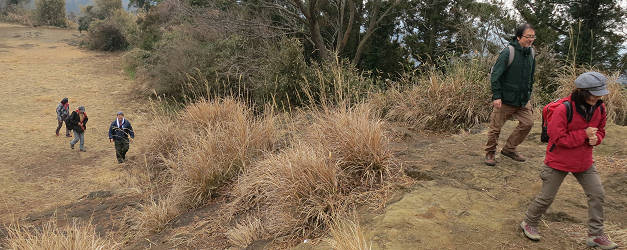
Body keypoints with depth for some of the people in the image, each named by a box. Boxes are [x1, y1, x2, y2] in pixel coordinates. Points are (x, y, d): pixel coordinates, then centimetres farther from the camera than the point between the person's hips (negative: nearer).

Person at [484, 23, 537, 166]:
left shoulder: (531, 53, 6)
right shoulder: (508, 52, -16)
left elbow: (531, 76, 18)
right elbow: (495, 75, -16)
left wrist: (528, 94, 17)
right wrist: (496, 96, -19)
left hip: (523, 100, 7)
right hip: (505, 100, -6)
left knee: (527, 123, 3)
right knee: (496, 127, 1)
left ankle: (509, 149, 20)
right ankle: (490, 153, 20)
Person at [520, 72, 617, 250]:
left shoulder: (599, 108, -3)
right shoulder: (563, 110, -25)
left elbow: (600, 130, 12)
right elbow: (558, 138, -25)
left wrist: (595, 138, -11)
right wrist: (584, 134, -25)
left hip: (584, 161, 6)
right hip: (559, 161, -6)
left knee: (597, 195, 5)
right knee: (546, 197, 5)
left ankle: (595, 235, 20)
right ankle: (529, 223, 28)